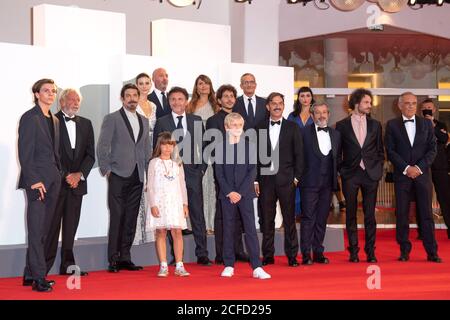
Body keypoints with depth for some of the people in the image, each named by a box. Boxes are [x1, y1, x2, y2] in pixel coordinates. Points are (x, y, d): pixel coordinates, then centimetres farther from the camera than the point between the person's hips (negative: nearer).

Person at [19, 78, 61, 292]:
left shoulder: (54, 120, 18)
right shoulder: (30, 118, -6)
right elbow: (25, 153, -12)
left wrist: (58, 174, 10)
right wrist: (34, 180, -17)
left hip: (53, 180, 8)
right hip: (37, 180, -8)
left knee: (43, 229, 8)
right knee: (36, 230, -6)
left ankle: (30, 274, 14)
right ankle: (38, 277, -3)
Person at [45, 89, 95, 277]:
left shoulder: (85, 124, 14)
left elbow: (90, 154, 11)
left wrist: (79, 174, -5)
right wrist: (65, 176, -11)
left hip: (77, 182, 5)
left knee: (71, 225, 6)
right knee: (52, 224, -5)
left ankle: (67, 264, 12)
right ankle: (45, 265, -1)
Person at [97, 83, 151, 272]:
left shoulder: (144, 121, 17)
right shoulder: (112, 119, 0)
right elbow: (102, 147, -2)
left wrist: (149, 175, 12)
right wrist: (106, 170, -8)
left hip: (137, 178, 5)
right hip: (118, 176, -5)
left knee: (131, 219, 6)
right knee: (117, 218, -6)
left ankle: (125, 258, 12)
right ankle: (113, 260, -1)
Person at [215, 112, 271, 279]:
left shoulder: (249, 146, 3)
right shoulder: (220, 148, 5)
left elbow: (252, 172, -2)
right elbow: (219, 173, 2)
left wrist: (240, 192, -10)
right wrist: (229, 192, -9)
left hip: (245, 194, -1)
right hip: (226, 194, 1)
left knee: (250, 228, -5)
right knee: (228, 229, 5)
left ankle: (257, 267, -7)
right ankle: (229, 266, 13)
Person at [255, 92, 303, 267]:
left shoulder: (293, 128, 7)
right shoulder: (259, 128, 9)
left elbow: (298, 154, 5)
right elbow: (255, 155, 8)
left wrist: (296, 177, -2)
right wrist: (255, 180, 2)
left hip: (286, 180, -1)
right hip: (265, 179, 1)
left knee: (289, 219, 0)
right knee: (266, 220, 4)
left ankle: (292, 256, 6)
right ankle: (268, 256, 12)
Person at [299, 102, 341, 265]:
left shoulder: (336, 134, 14)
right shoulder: (304, 132, -1)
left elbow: (337, 158, 16)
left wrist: (335, 176, 7)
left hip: (327, 183, 4)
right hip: (310, 182, -4)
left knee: (322, 219, 8)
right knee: (308, 218, -4)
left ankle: (318, 253, 14)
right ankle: (306, 255, -1)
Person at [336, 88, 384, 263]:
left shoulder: (375, 125, 11)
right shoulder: (342, 125, 3)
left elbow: (380, 150, 14)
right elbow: (337, 152, 6)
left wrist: (378, 170, 4)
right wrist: (342, 171, -1)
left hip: (371, 175, 2)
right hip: (350, 175, -1)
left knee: (370, 215, 2)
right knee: (351, 215, 2)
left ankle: (370, 252, 8)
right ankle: (353, 251, 9)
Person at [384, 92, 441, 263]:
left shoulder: (426, 124, 9)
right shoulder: (392, 125, 5)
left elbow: (432, 149, 4)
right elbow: (390, 151, -1)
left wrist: (419, 167, -9)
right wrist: (406, 168, -11)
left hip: (422, 174, 1)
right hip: (402, 175, -1)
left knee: (426, 214, 0)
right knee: (402, 214, 1)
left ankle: (432, 252, 4)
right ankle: (404, 251, 8)